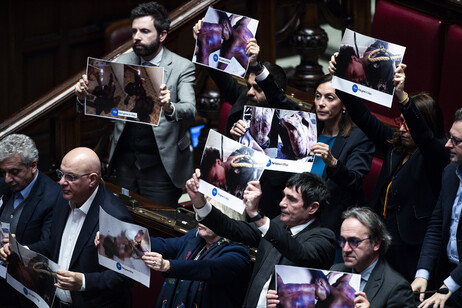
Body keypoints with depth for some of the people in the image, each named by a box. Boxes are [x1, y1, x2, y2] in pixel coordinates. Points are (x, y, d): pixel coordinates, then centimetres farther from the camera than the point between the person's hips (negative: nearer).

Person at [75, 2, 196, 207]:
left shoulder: (181, 67, -6)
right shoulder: (122, 63, 6)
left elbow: (190, 111, -19)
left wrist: (169, 108, -41)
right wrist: (84, 95, -18)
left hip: (160, 165, -4)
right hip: (125, 161, 4)